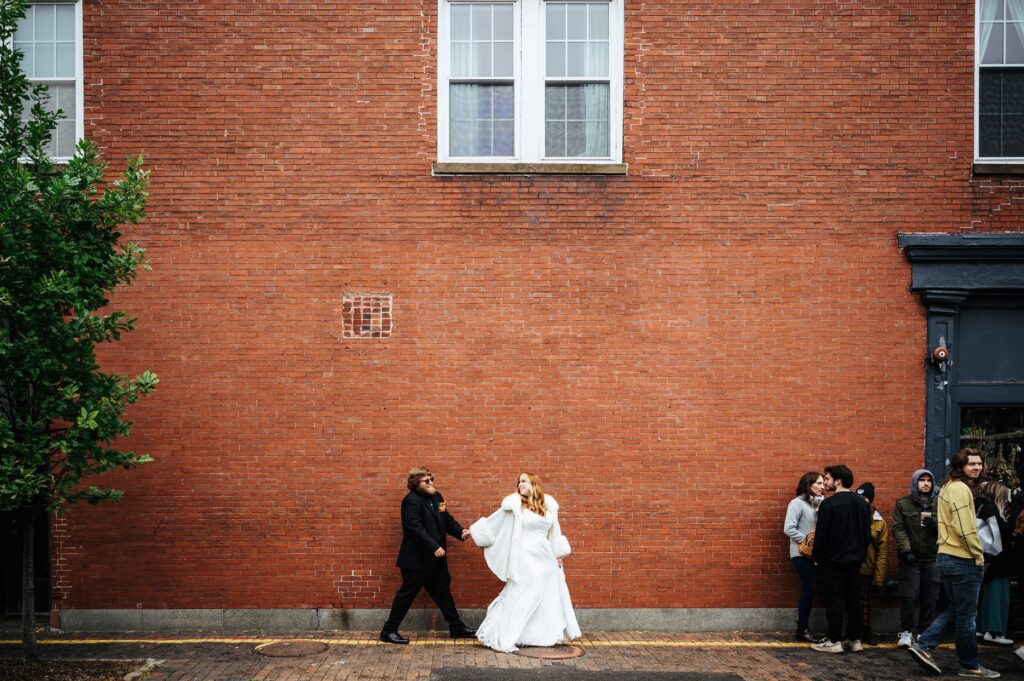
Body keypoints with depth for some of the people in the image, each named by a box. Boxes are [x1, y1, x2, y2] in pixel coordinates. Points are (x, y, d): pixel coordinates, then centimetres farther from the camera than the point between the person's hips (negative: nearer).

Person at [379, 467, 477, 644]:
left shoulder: (436, 497, 9)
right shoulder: (411, 501, -17)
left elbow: (447, 520, 14)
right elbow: (415, 528, -25)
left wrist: (460, 532, -5)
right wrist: (434, 547, -28)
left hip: (436, 558, 8)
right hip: (417, 559, -8)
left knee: (443, 591, 15)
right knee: (407, 593, 0)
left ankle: (457, 627, 23)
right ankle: (389, 631, 10)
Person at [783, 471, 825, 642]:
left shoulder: (819, 503, 9)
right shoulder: (797, 503, -10)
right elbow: (789, 529, -16)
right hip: (802, 554, -6)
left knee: (810, 590, 8)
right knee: (809, 589, -5)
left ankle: (803, 628, 16)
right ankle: (802, 630, 4)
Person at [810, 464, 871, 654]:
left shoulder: (829, 504, -15)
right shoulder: (862, 503, 7)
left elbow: (821, 534, -15)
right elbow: (867, 533, 12)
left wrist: (816, 556, -3)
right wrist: (861, 554, 18)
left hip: (833, 560, -7)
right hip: (855, 560, 7)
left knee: (833, 599, -1)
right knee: (853, 599, 12)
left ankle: (834, 641, 0)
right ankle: (855, 640, 16)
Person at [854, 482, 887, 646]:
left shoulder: (879, 522, -2)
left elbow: (882, 552, -2)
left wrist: (879, 577, -5)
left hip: (867, 570, 0)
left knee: (865, 602, 11)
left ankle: (865, 631, 22)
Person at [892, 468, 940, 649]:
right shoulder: (903, 504, 5)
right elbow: (898, 528, -2)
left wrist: (935, 523, -15)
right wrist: (906, 550, -12)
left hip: (932, 558, 2)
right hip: (910, 558, -1)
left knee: (930, 598, 3)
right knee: (909, 595, -6)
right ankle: (906, 631, 5)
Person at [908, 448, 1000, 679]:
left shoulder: (948, 487, 14)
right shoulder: (961, 489, -17)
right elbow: (965, 529, -23)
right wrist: (979, 556, -13)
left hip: (947, 556, 10)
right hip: (963, 560, -10)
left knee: (955, 609, 17)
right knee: (966, 615, 2)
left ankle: (923, 646, 10)